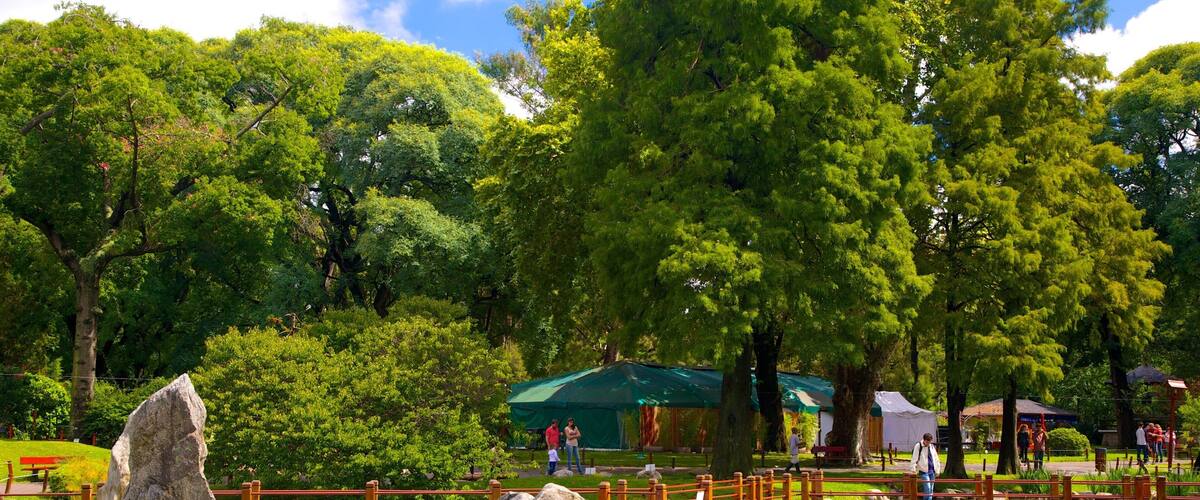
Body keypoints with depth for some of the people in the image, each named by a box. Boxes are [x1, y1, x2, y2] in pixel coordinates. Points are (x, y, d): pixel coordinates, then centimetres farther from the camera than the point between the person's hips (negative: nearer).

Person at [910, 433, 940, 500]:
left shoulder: (932, 447, 9)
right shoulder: (918, 446, -8)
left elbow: (936, 459, 17)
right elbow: (914, 458, -11)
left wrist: (937, 470, 15)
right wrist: (914, 470, -17)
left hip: (932, 471, 6)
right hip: (924, 471, -6)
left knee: (931, 490, 8)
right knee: (927, 489, -16)